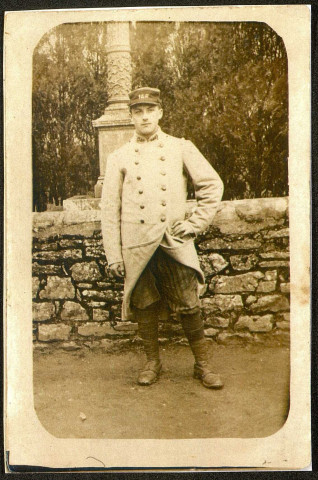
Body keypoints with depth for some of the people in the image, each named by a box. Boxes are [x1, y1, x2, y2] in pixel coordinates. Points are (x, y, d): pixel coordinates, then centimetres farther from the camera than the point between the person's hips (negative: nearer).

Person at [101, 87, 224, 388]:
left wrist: (196, 223, 0)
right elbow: (109, 210, 5)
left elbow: (212, 185, 9)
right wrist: (113, 255, 0)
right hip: (137, 246, 1)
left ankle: (203, 364, 15)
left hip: (175, 242, -1)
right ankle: (152, 362, 26)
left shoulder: (181, 149, 6)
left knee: (189, 306, -1)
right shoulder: (119, 158, 7)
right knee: (144, 306, 9)